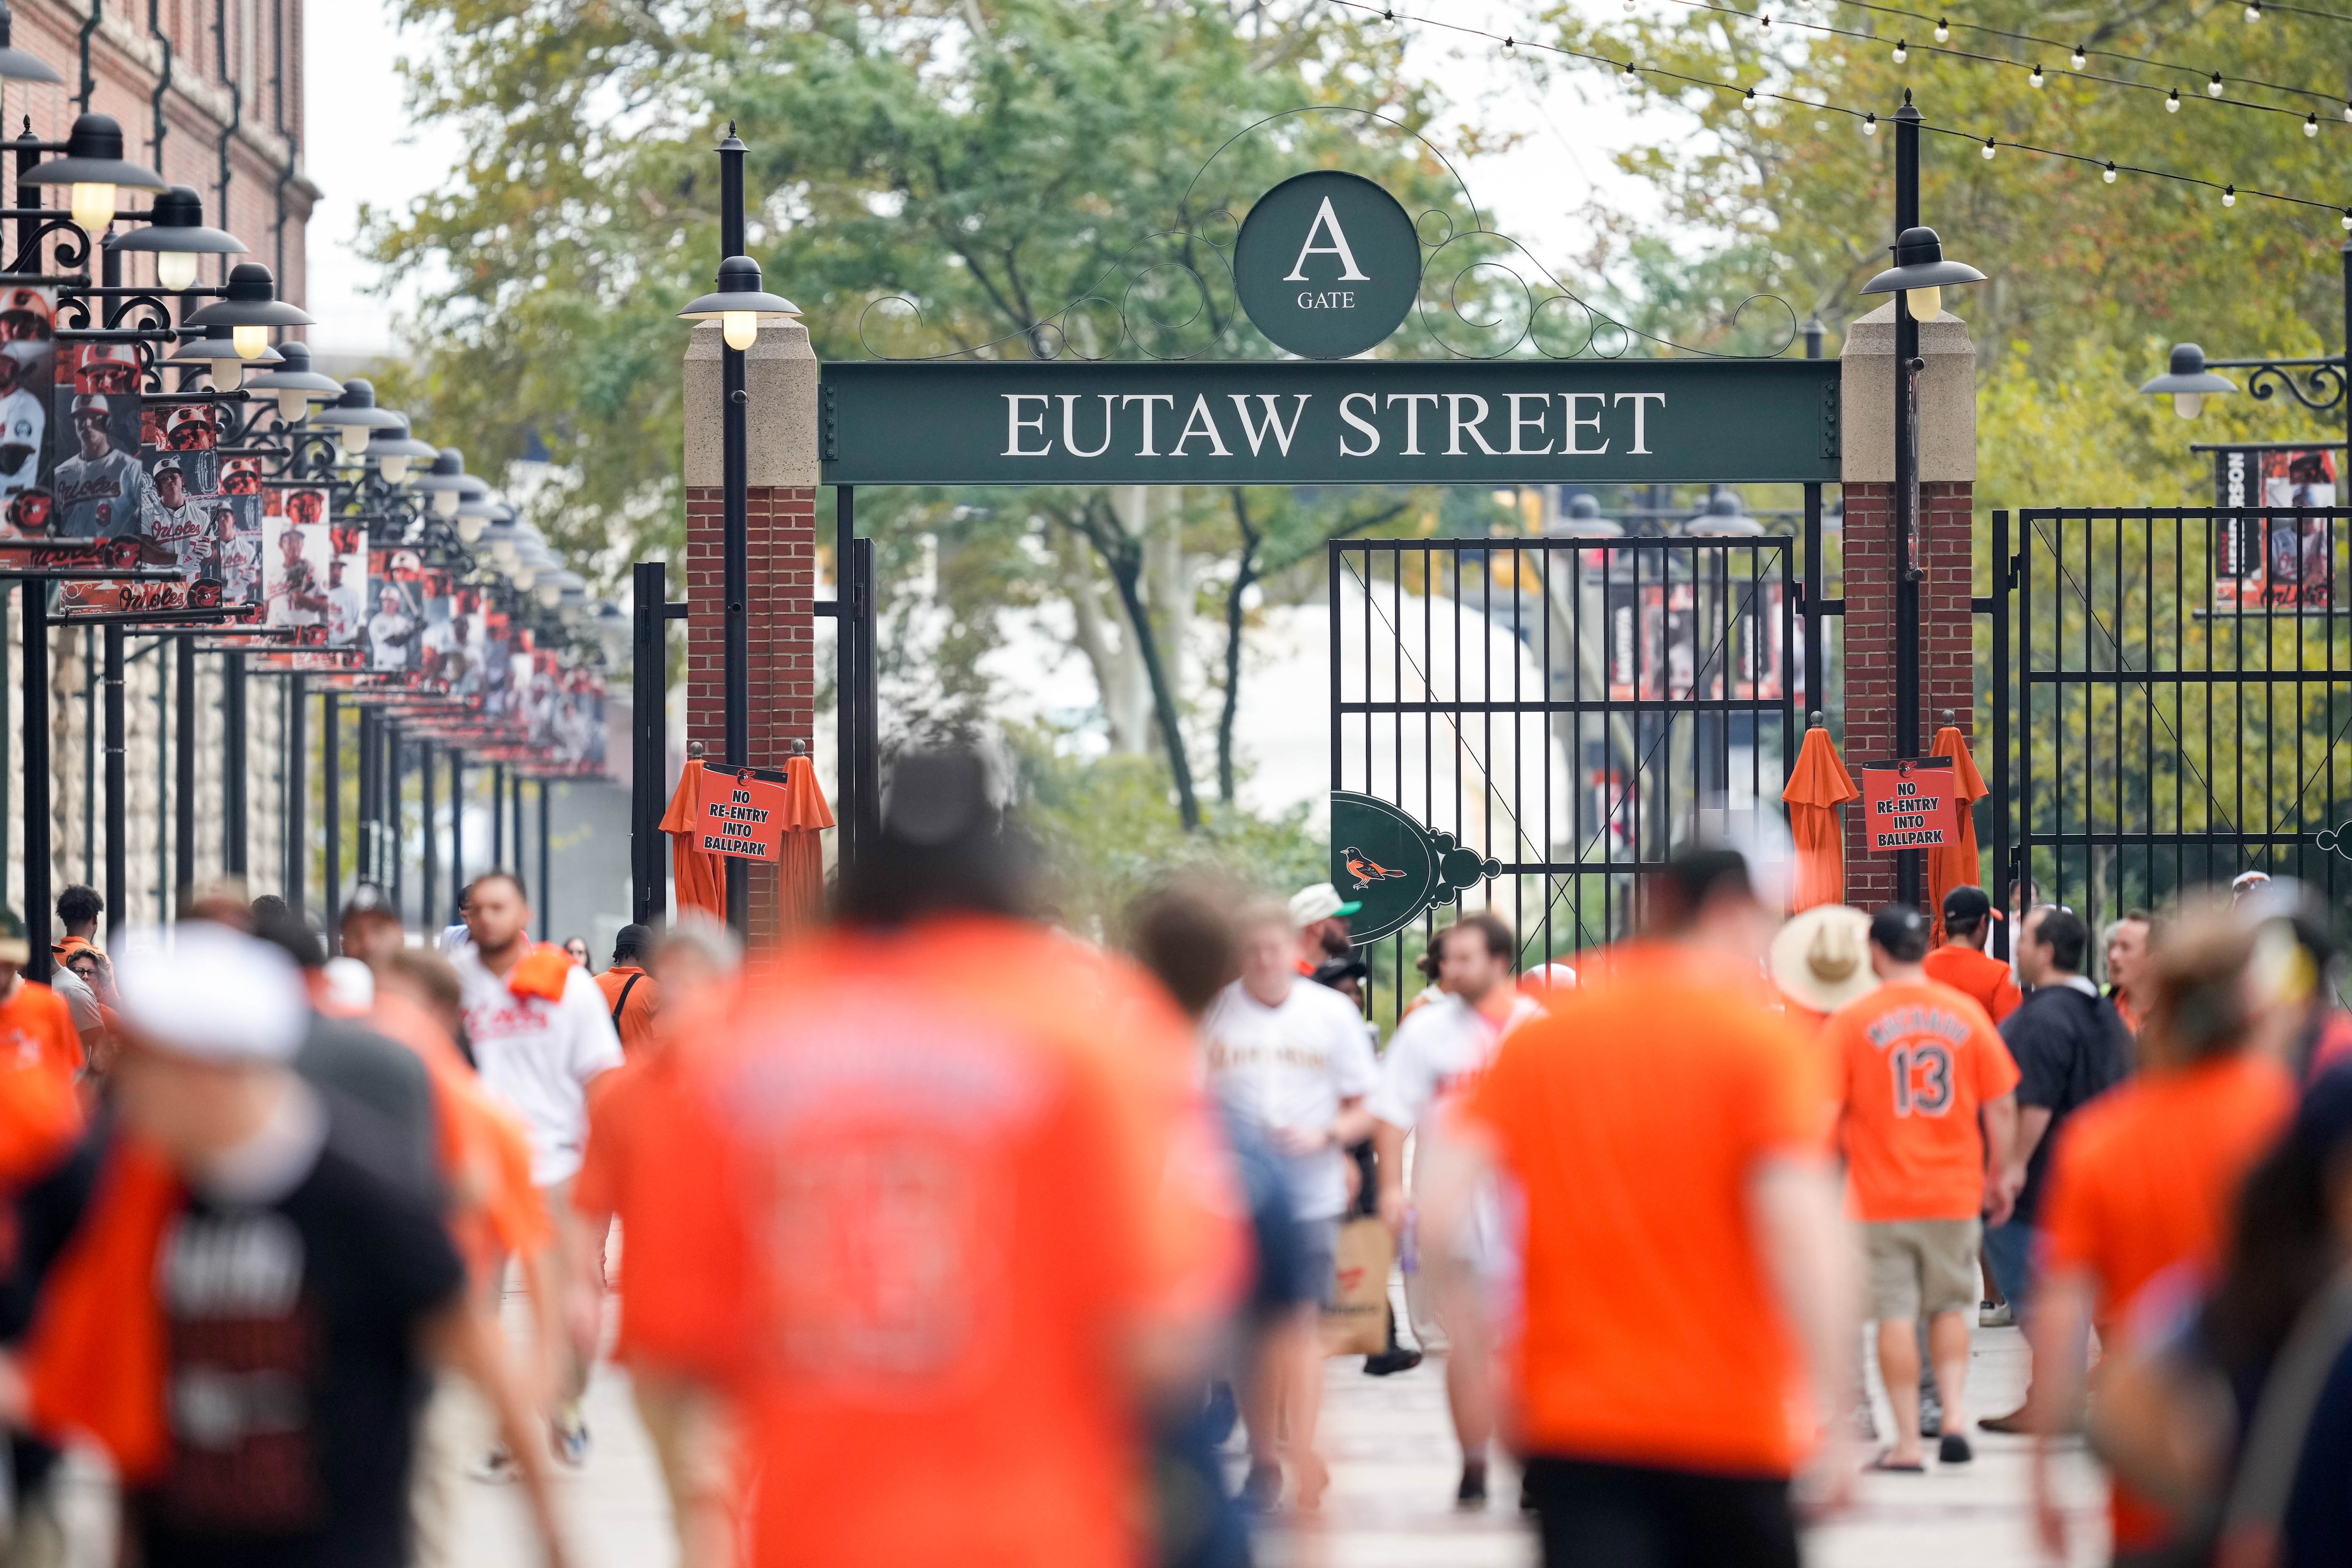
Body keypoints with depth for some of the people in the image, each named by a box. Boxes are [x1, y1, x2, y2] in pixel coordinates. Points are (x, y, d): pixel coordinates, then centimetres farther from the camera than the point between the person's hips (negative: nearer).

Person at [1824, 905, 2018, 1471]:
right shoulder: (1967, 1014, 1)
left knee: (1896, 1316, 1)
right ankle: (1954, 1418, 5)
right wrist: (1997, 1179, 14)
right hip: (1955, 1191, 3)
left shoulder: (1850, 1022, -7)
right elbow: (2002, 1109, 3)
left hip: (1881, 1193, -3)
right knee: (1951, 1307, 18)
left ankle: (1907, 1442, 1)